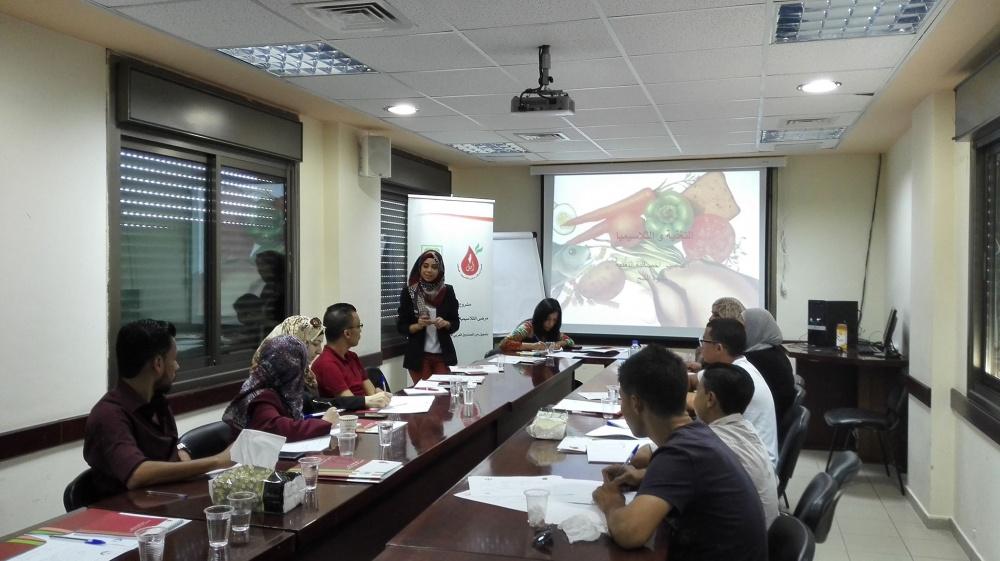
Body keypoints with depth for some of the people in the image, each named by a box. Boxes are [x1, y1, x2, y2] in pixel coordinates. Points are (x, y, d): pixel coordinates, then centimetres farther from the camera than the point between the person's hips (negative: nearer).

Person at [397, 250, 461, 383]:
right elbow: (401, 327, 0)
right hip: (418, 356, -1)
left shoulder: (447, 291, 2)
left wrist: (445, 323, -14)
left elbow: (455, 324, 6)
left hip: (443, 355, 1)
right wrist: (418, 325, -17)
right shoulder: (409, 292, -2)